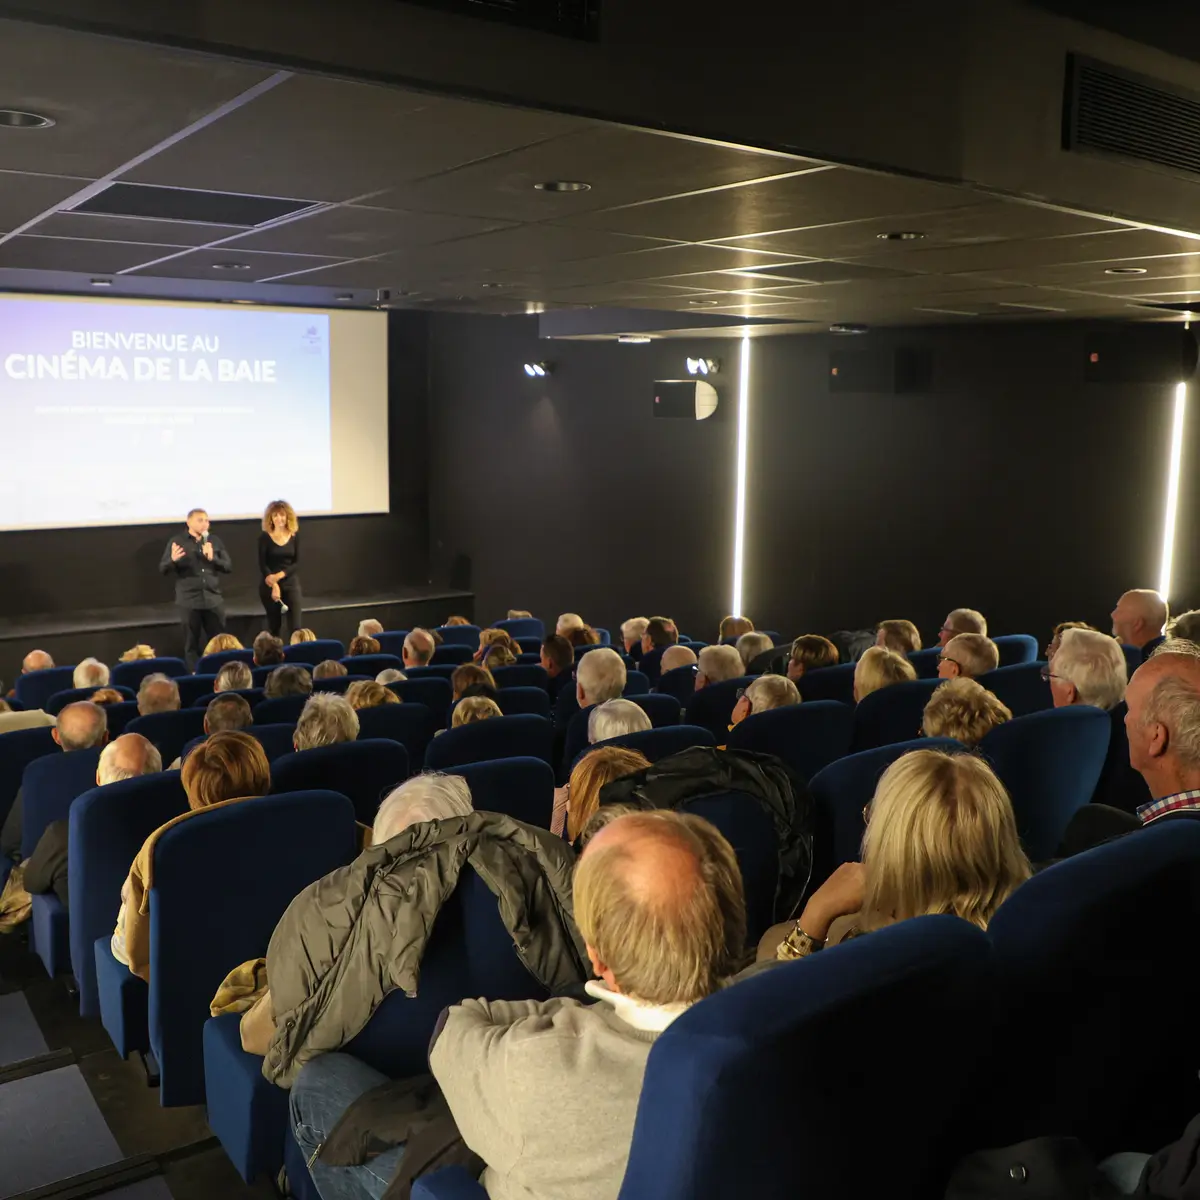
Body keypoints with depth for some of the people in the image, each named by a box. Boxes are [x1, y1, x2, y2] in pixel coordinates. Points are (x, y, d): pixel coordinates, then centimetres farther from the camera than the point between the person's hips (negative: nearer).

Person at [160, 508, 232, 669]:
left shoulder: (215, 541, 9)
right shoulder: (177, 541, 1)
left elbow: (229, 566, 6)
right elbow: (162, 569, -2)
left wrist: (213, 558, -12)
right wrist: (173, 560, -23)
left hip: (213, 599, 2)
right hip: (189, 600, -2)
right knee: (192, 643, 3)